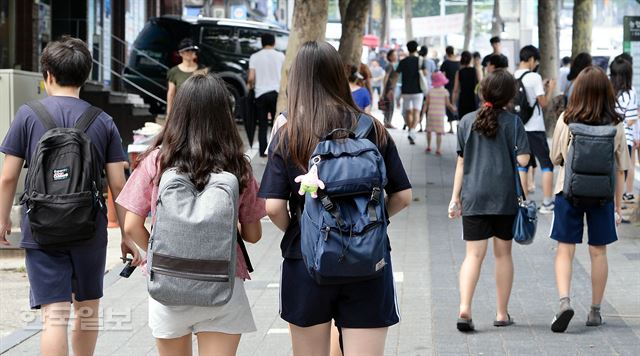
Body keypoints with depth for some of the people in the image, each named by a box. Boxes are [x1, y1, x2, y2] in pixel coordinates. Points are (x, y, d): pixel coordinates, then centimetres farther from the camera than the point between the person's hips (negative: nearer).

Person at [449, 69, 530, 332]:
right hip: (505, 196, -1)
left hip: (473, 196, 1)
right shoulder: (512, 122, -3)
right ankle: (502, 313, 16)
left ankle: (464, 308, -19)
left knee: (474, 254, 0)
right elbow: (522, 160, -8)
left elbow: (461, 162, 6)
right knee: (503, 253, 11)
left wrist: (455, 197, 10)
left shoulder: (467, 121, 4)